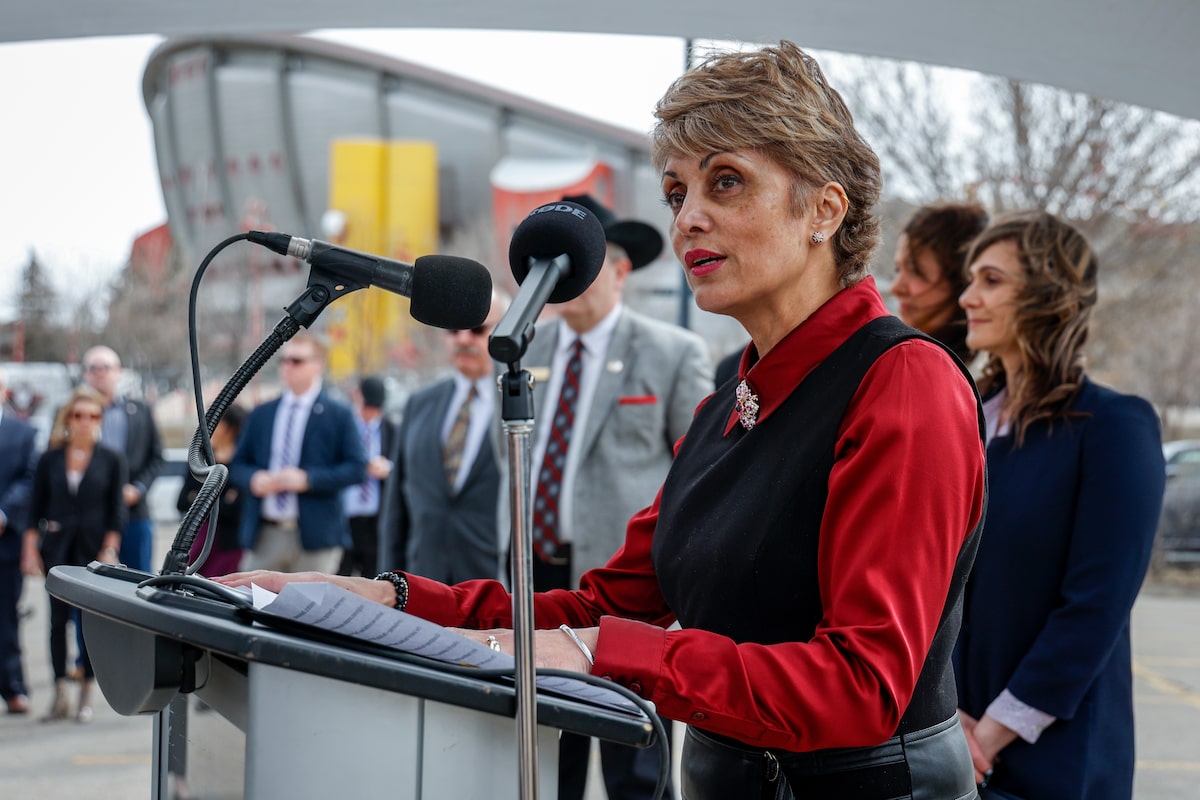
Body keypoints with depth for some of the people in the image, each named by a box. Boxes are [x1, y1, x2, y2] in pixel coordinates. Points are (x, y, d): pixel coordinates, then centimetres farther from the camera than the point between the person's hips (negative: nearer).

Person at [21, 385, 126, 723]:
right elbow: (36, 508, 7)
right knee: (58, 620, 2)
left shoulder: (111, 460, 1)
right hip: (57, 551, 2)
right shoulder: (49, 460, 5)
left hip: (94, 549, -1)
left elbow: (117, 511, -1)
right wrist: (30, 550, 0)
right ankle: (60, 695, 9)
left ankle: (86, 696, 10)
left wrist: (109, 552, -8)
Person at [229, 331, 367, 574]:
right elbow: (237, 465, 18)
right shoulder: (261, 415, 15)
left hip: (314, 535, -4)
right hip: (264, 536, 4)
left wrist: (308, 479, -15)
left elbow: (357, 468, -4)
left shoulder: (339, 415, 3)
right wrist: (253, 479, -6)